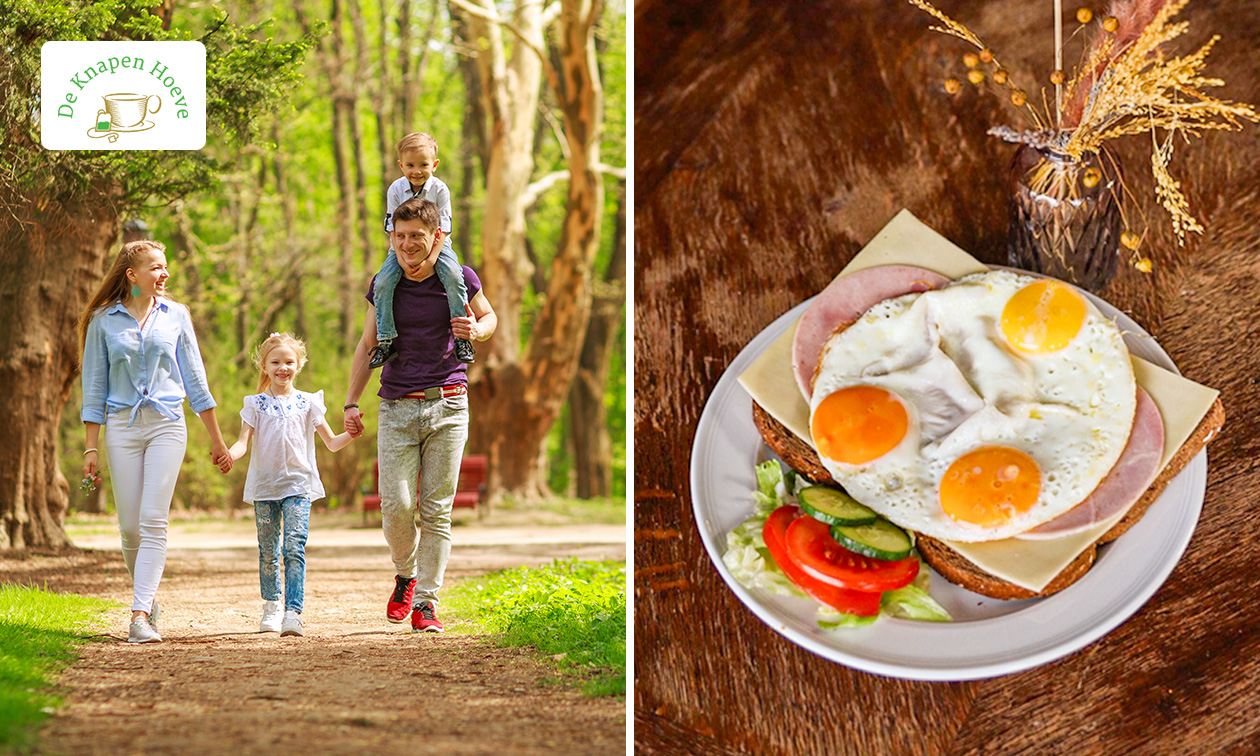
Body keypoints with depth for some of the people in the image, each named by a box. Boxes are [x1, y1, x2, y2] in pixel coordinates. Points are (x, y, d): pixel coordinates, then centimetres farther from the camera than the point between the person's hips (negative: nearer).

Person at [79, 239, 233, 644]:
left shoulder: (175, 315, 8)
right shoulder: (103, 321, 5)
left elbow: (194, 379, 12)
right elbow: (94, 386, 8)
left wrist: (217, 440, 12)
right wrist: (91, 447, 3)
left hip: (167, 425, 0)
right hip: (122, 426, 0)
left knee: (153, 521, -13)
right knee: (130, 527, -1)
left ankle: (140, 616, -18)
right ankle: (148, 598, 23)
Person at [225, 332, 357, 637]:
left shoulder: (308, 403, 7)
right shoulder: (256, 404, 6)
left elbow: (331, 442, 10)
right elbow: (244, 441, -1)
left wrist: (352, 433, -10)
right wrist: (229, 454, -23)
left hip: (298, 485, -1)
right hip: (264, 485, 1)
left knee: (295, 547, -15)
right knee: (268, 551, 8)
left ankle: (293, 612, -21)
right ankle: (272, 606, 26)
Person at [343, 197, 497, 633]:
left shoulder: (459, 279, 0)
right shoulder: (385, 285, 5)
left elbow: (489, 317, 16)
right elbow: (367, 345, 14)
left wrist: (476, 331, -8)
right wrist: (351, 402, 9)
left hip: (447, 405, -1)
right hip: (396, 408, 1)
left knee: (436, 510, -2)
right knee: (396, 507, -8)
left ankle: (425, 600, 5)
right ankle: (405, 575, 20)